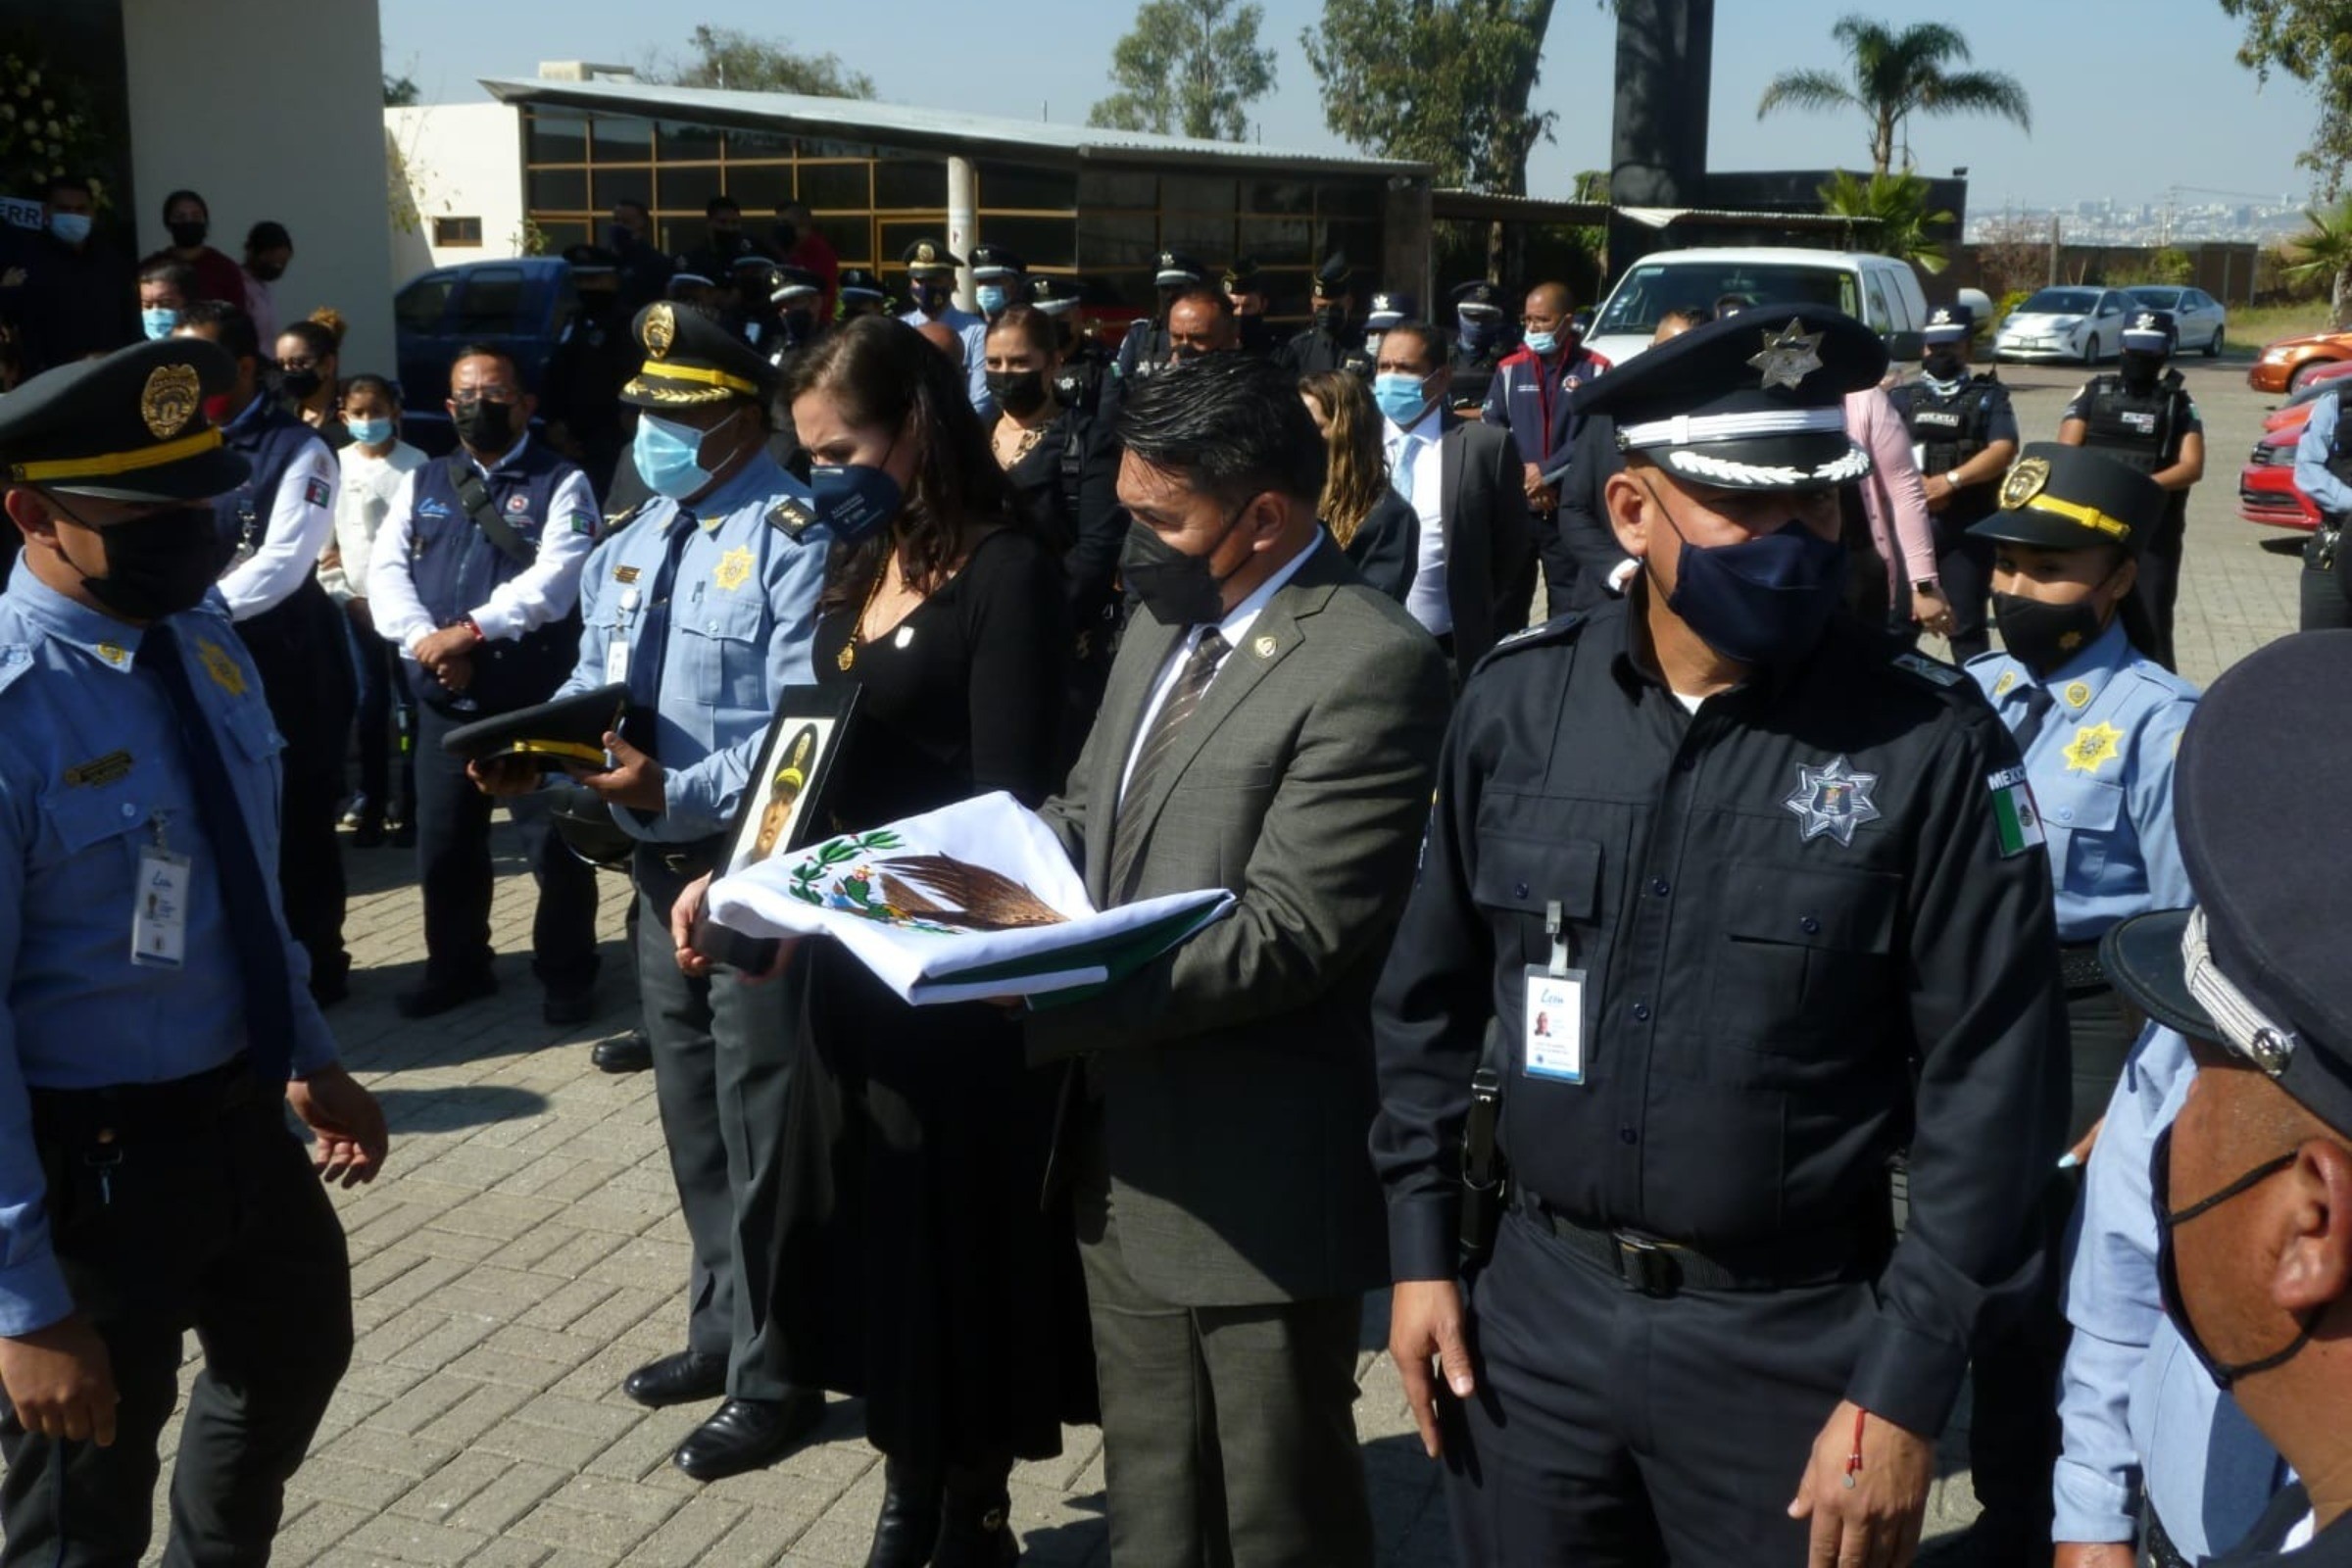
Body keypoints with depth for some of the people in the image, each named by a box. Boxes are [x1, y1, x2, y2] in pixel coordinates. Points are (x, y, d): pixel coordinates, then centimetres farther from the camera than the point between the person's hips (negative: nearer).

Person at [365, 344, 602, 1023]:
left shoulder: (560, 482, -1)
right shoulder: (422, 483, 13)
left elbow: (554, 576, -15)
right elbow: (385, 569, 4)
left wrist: (470, 629, -22)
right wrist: (426, 640, -13)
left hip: (535, 702, -5)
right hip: (444, 702, 5)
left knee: (555, 845, 0)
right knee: (443, 846, 14)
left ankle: (567, 976, 16)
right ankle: (456, 969, 31)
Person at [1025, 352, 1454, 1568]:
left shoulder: (1368, 665, -19)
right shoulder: (1163, 626, 11)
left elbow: (1283, 933, -24)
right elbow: (1087, 820, 18)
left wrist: (1040, 1000, -26)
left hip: (1256, 1189, -8)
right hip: (1127, 1158, 8)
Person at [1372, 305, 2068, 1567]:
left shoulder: (1930, 741, -12)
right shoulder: (1516, 704, -4)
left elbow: (1988, 1080, -10)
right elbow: (1429, 1000, 7)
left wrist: (1908, 1390, -10)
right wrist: (1421, 1251, 6)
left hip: (1795, 1339, -2)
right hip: (1535, 1308, 3)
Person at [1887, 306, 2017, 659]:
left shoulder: (1989, 396, 8)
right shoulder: (1903, 397, 13)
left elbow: (2004, 450, -7)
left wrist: (1950, 480, -18)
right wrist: (1915, 483, -16)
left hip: (1969, 527, -2)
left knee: (1966, 623, -2)